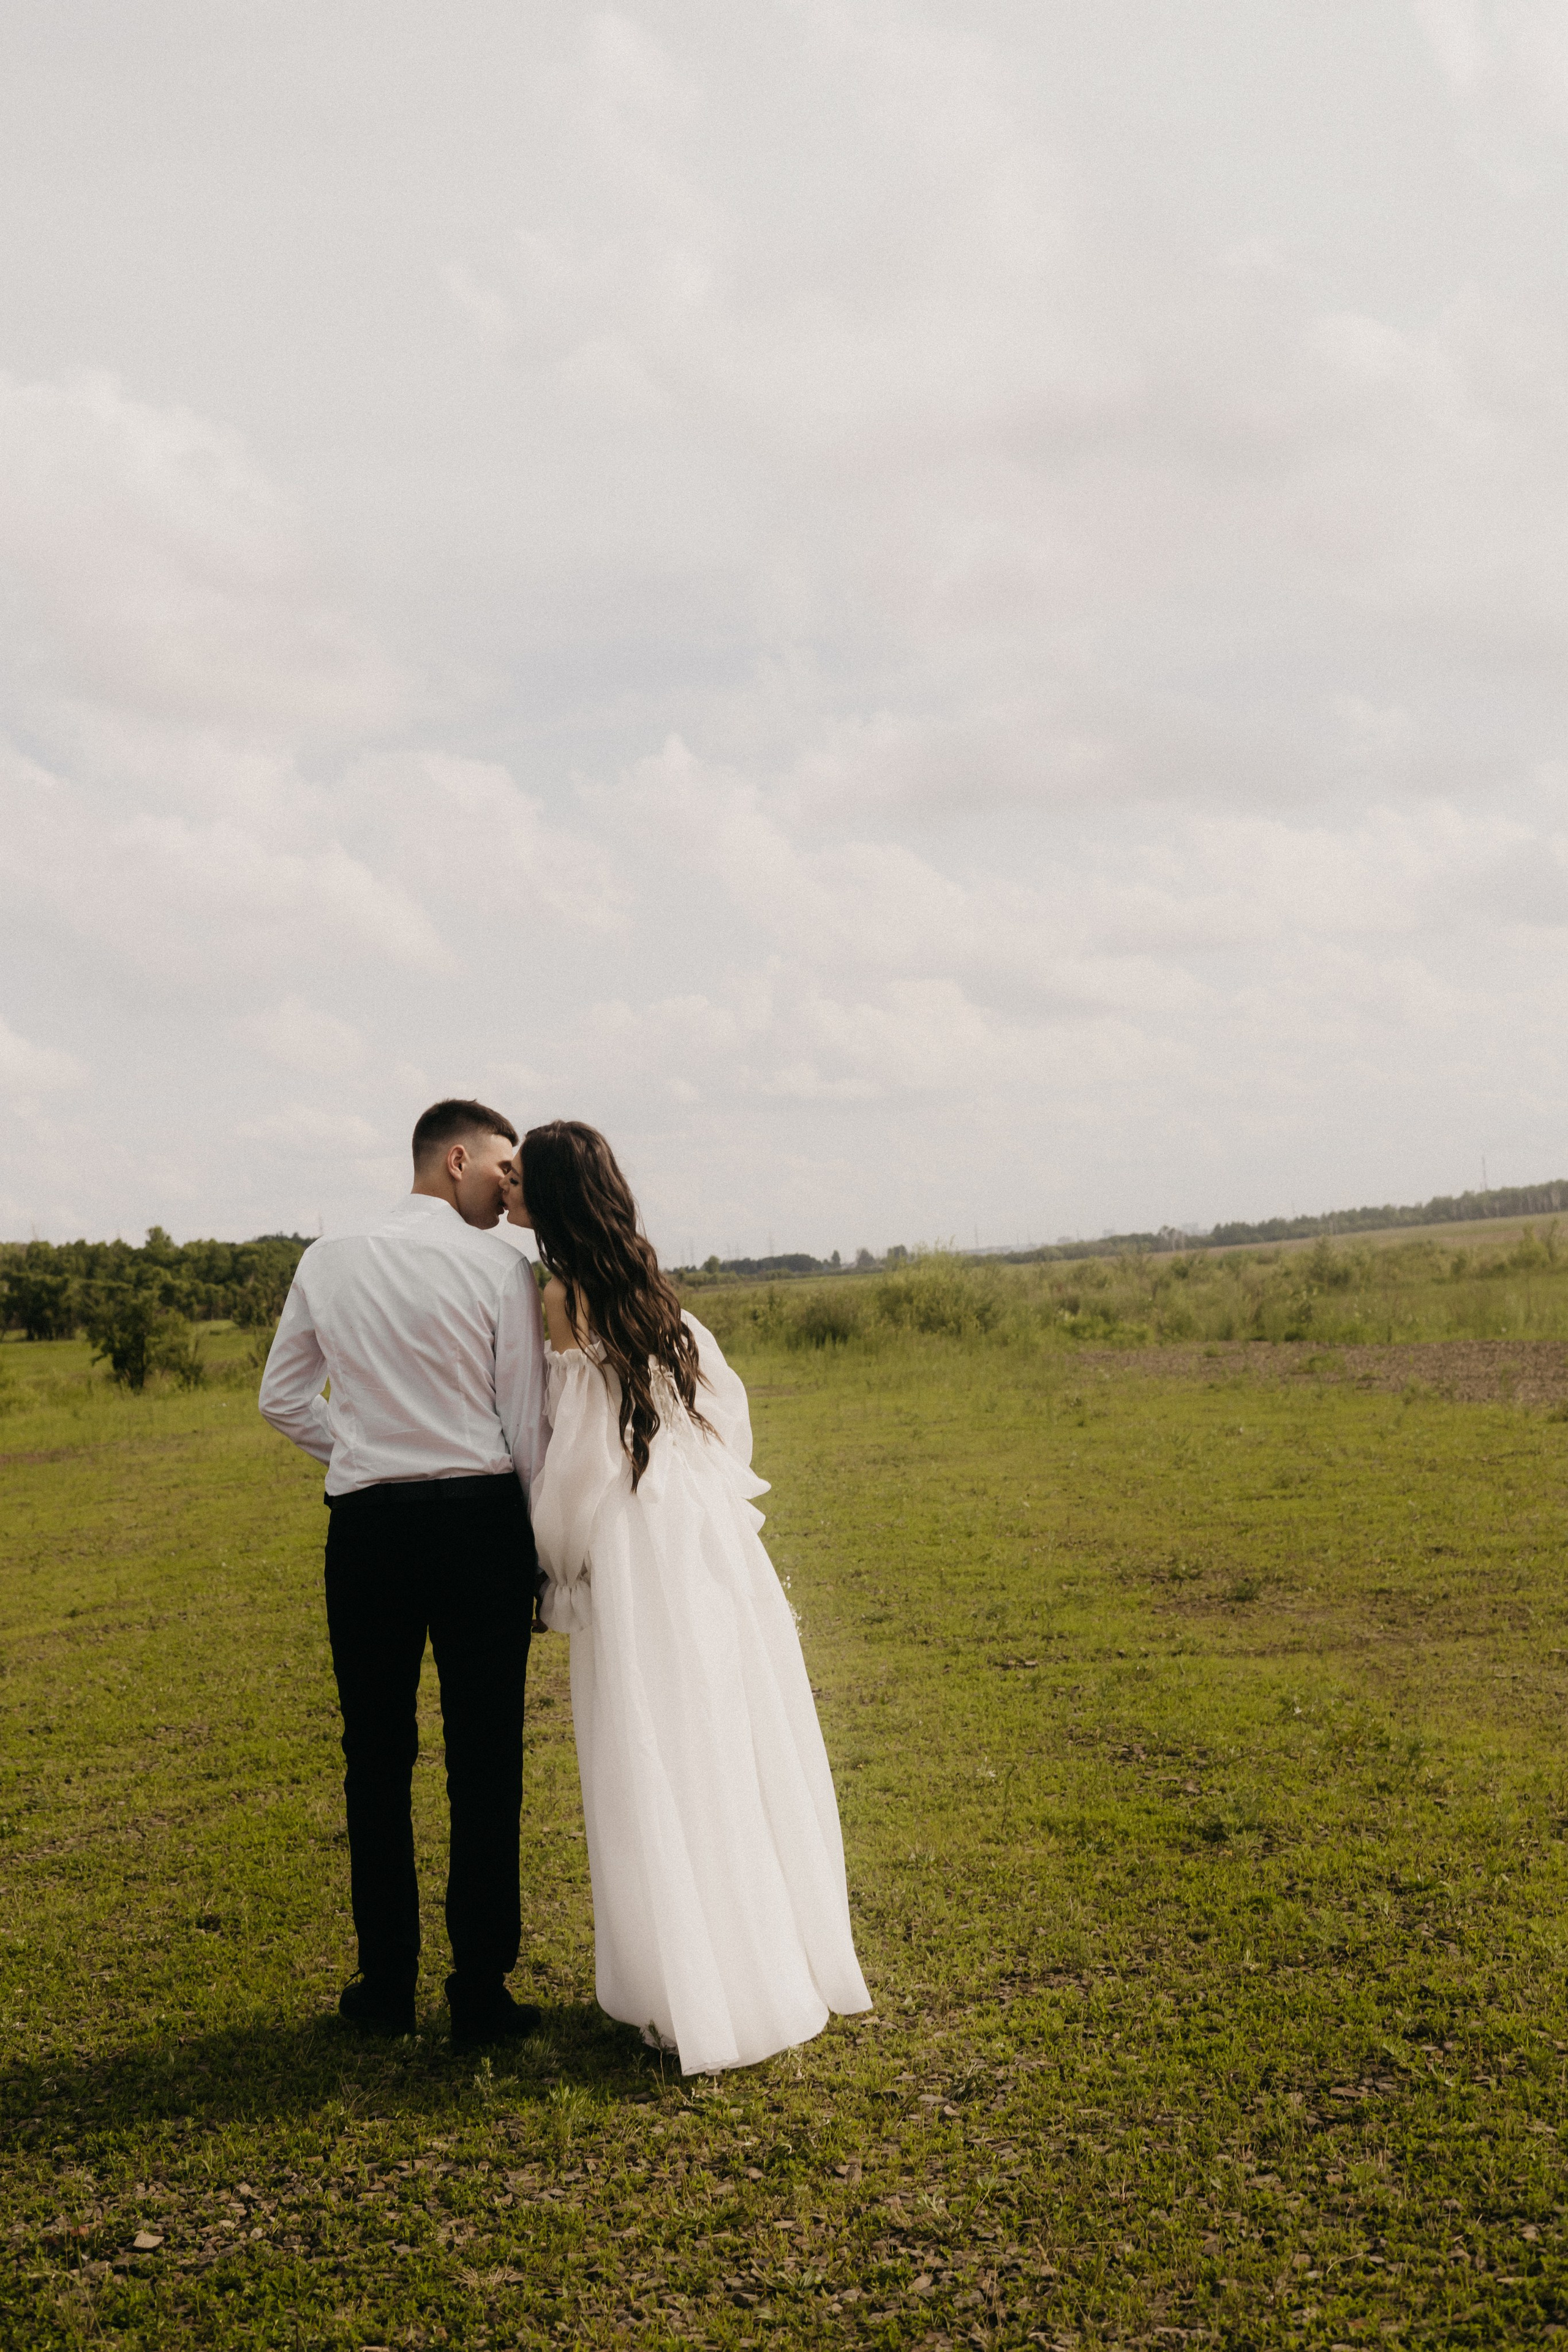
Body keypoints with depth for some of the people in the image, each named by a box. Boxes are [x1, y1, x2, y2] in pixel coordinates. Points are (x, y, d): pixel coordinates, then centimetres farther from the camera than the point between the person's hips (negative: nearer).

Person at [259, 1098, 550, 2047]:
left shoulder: (328, 1263, 6)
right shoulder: (500, 1267, -5)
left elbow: (283, 1400, 13)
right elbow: (528, 1425, -4)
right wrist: (550, 1546, 4)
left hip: (366, 1522, 3)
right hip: (479, 1516, -3)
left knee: (376, 1757, 13)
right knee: (485, 1761, 5)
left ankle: (387, 1987, 20)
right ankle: (481, 1994, 9)